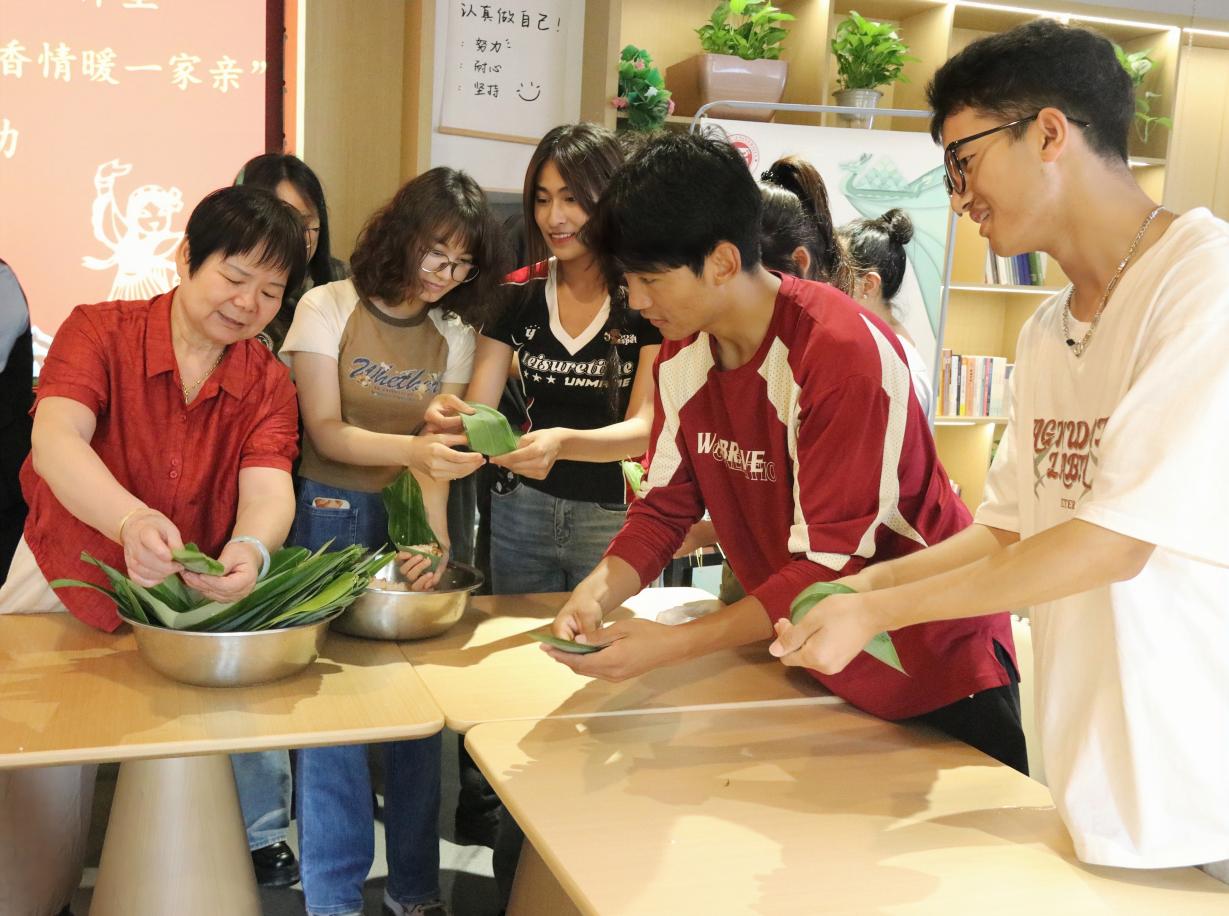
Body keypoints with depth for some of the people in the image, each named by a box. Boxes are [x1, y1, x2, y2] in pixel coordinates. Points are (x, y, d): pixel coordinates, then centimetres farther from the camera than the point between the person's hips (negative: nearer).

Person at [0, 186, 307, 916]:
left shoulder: (269, 382, -5)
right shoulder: (100, 331, -12)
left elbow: (269, 486, -21)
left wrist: (249, 549, -45)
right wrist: (129, 519, -49)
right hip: (64, 588, -1)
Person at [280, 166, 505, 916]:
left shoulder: (455, 334, 6)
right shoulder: (328, 308, -4)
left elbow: (438, 452, 0)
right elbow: (326, 432, -11)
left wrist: (433, 535, -17)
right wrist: (412, 448, -27)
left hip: (409, 520, 3)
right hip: (331, 517, -3)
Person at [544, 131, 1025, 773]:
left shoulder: (845, 355, -29)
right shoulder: (683, 356, -4)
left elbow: (830, 565, -29)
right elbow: (665, 504, -1)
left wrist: (671, 644, -33)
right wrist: (596, 592, -20)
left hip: (935, 666, -7)